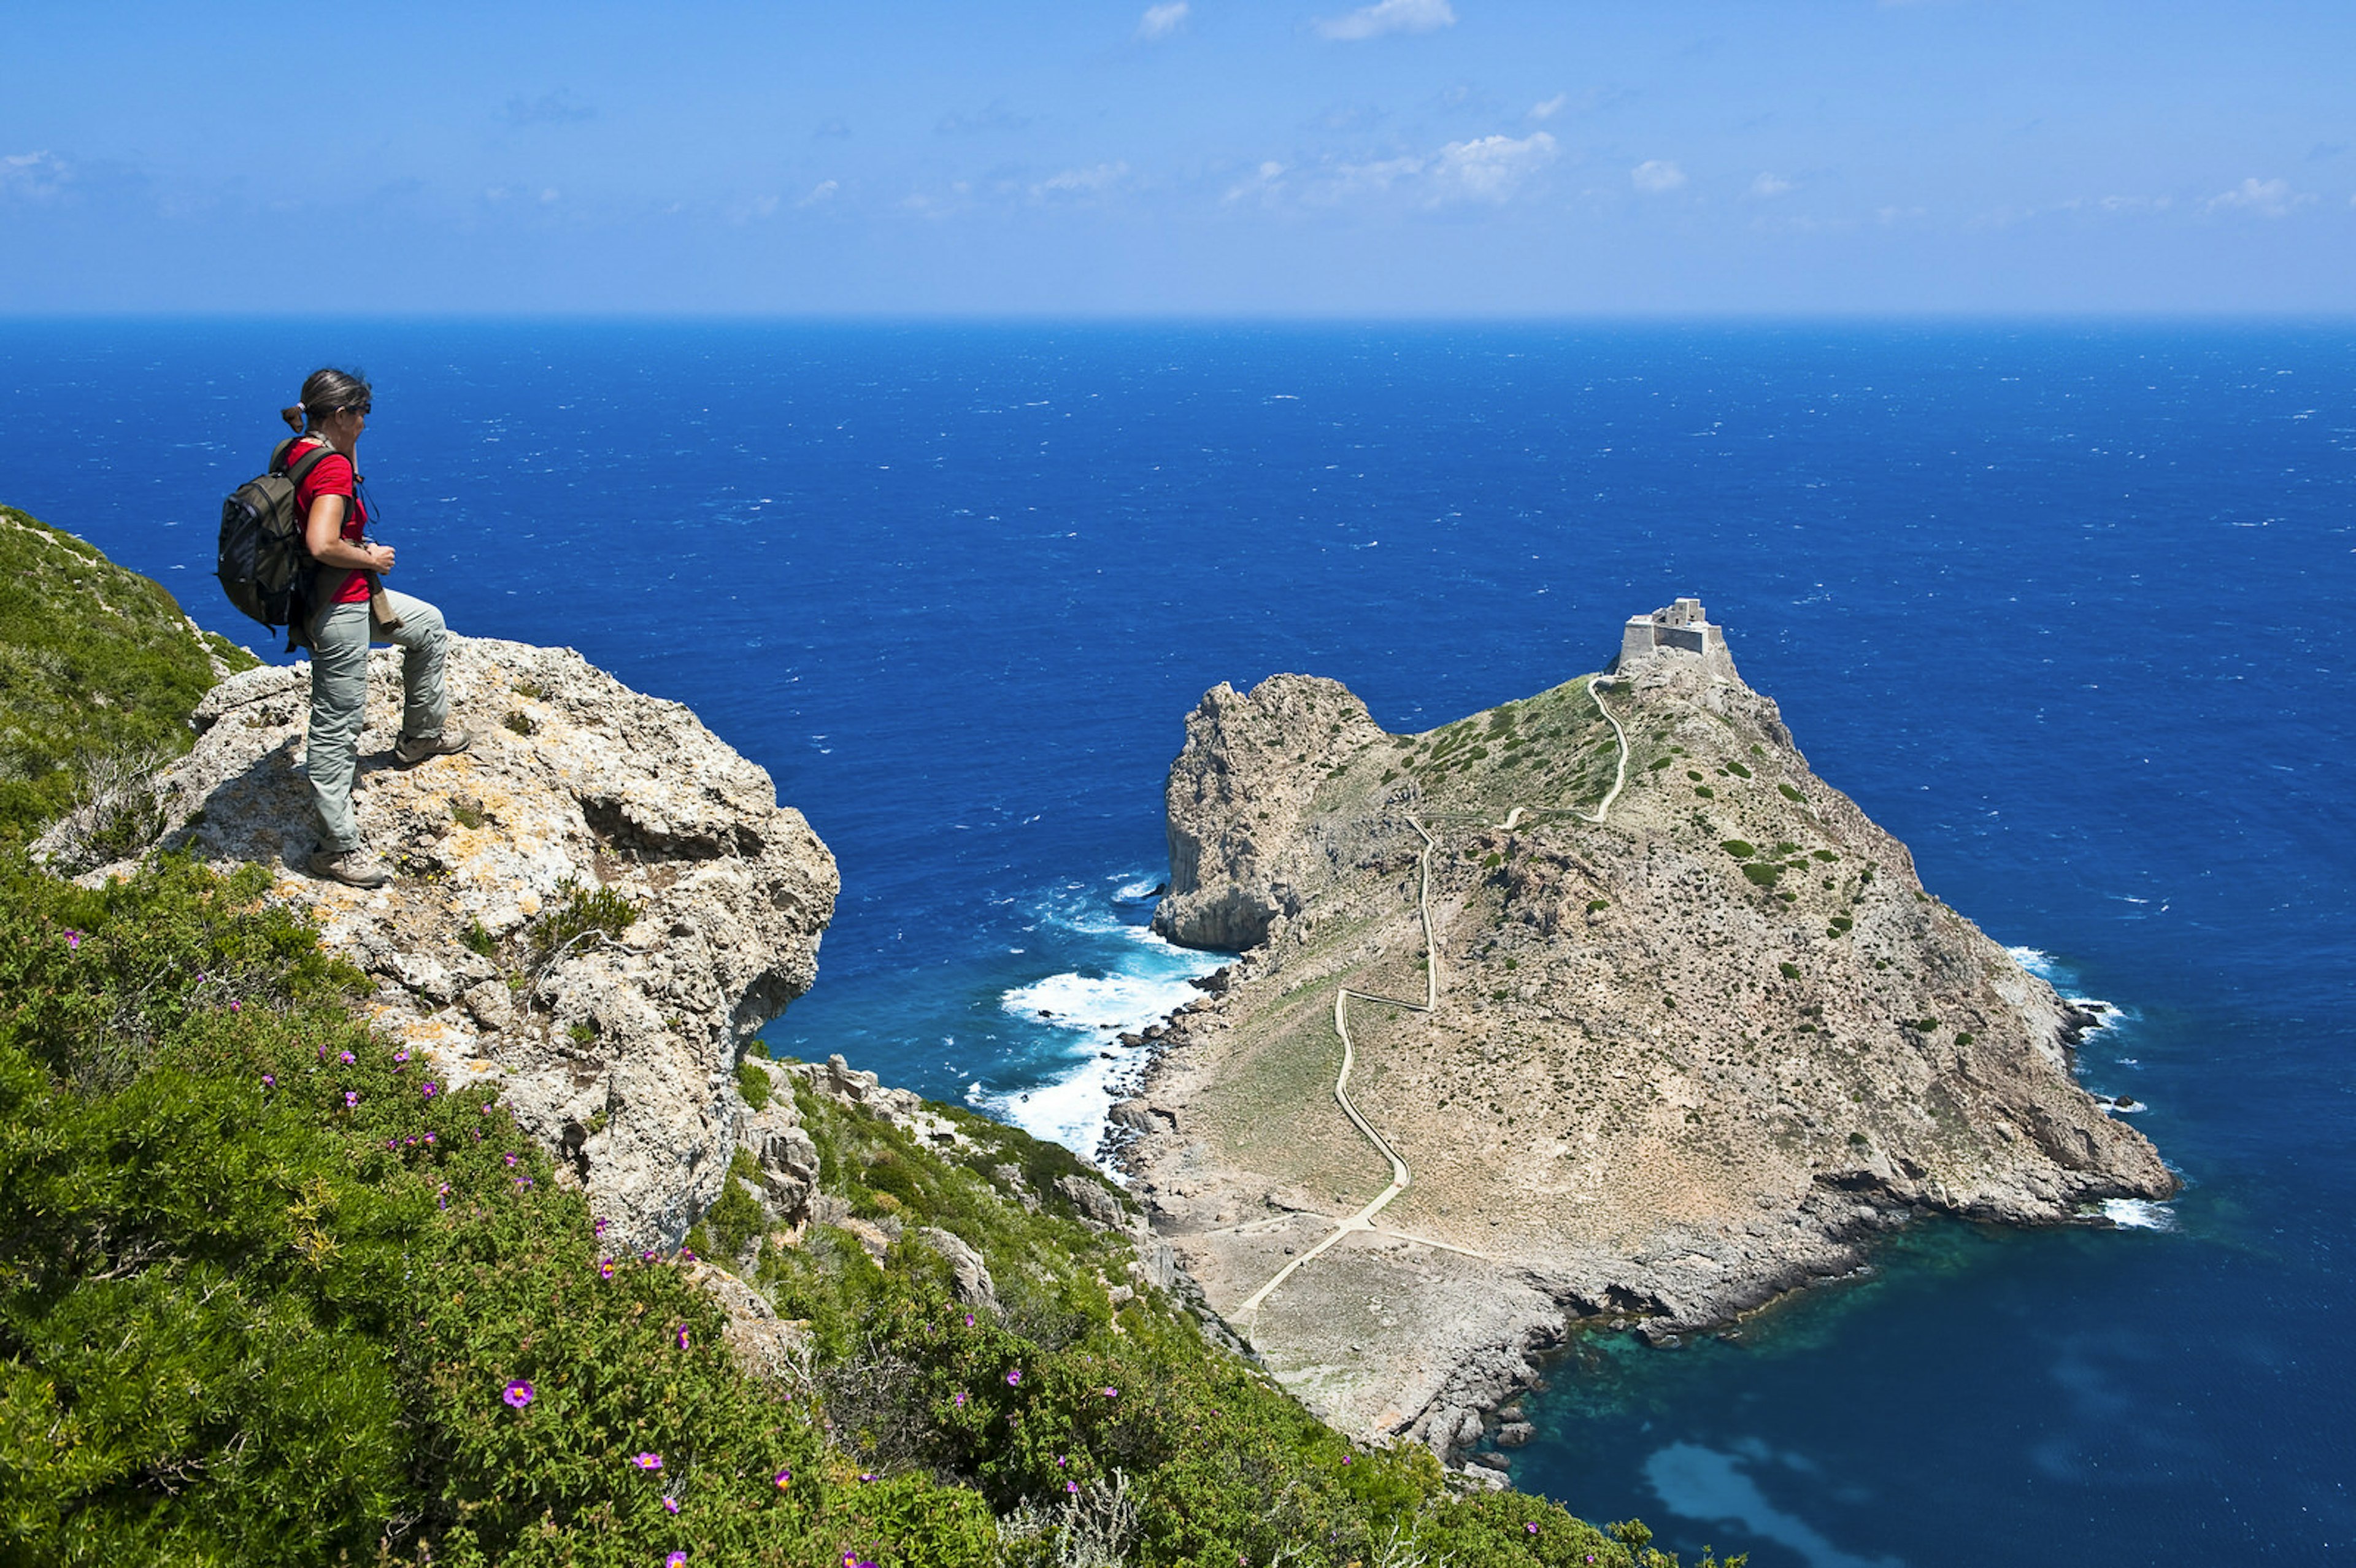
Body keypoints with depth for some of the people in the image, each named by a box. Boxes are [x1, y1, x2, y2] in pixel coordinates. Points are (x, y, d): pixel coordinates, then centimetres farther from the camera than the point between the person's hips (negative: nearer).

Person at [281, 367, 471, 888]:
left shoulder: (296, 452, 6)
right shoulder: (331, 467, -22)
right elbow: (322, 545, -33)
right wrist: (372, 558, -16)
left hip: (354, 598, 10)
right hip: (337, 606, -10)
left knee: (430, 626, 29)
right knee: (337, 726, -3)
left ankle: (421, 734, 40)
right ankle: (337, 848, 5)